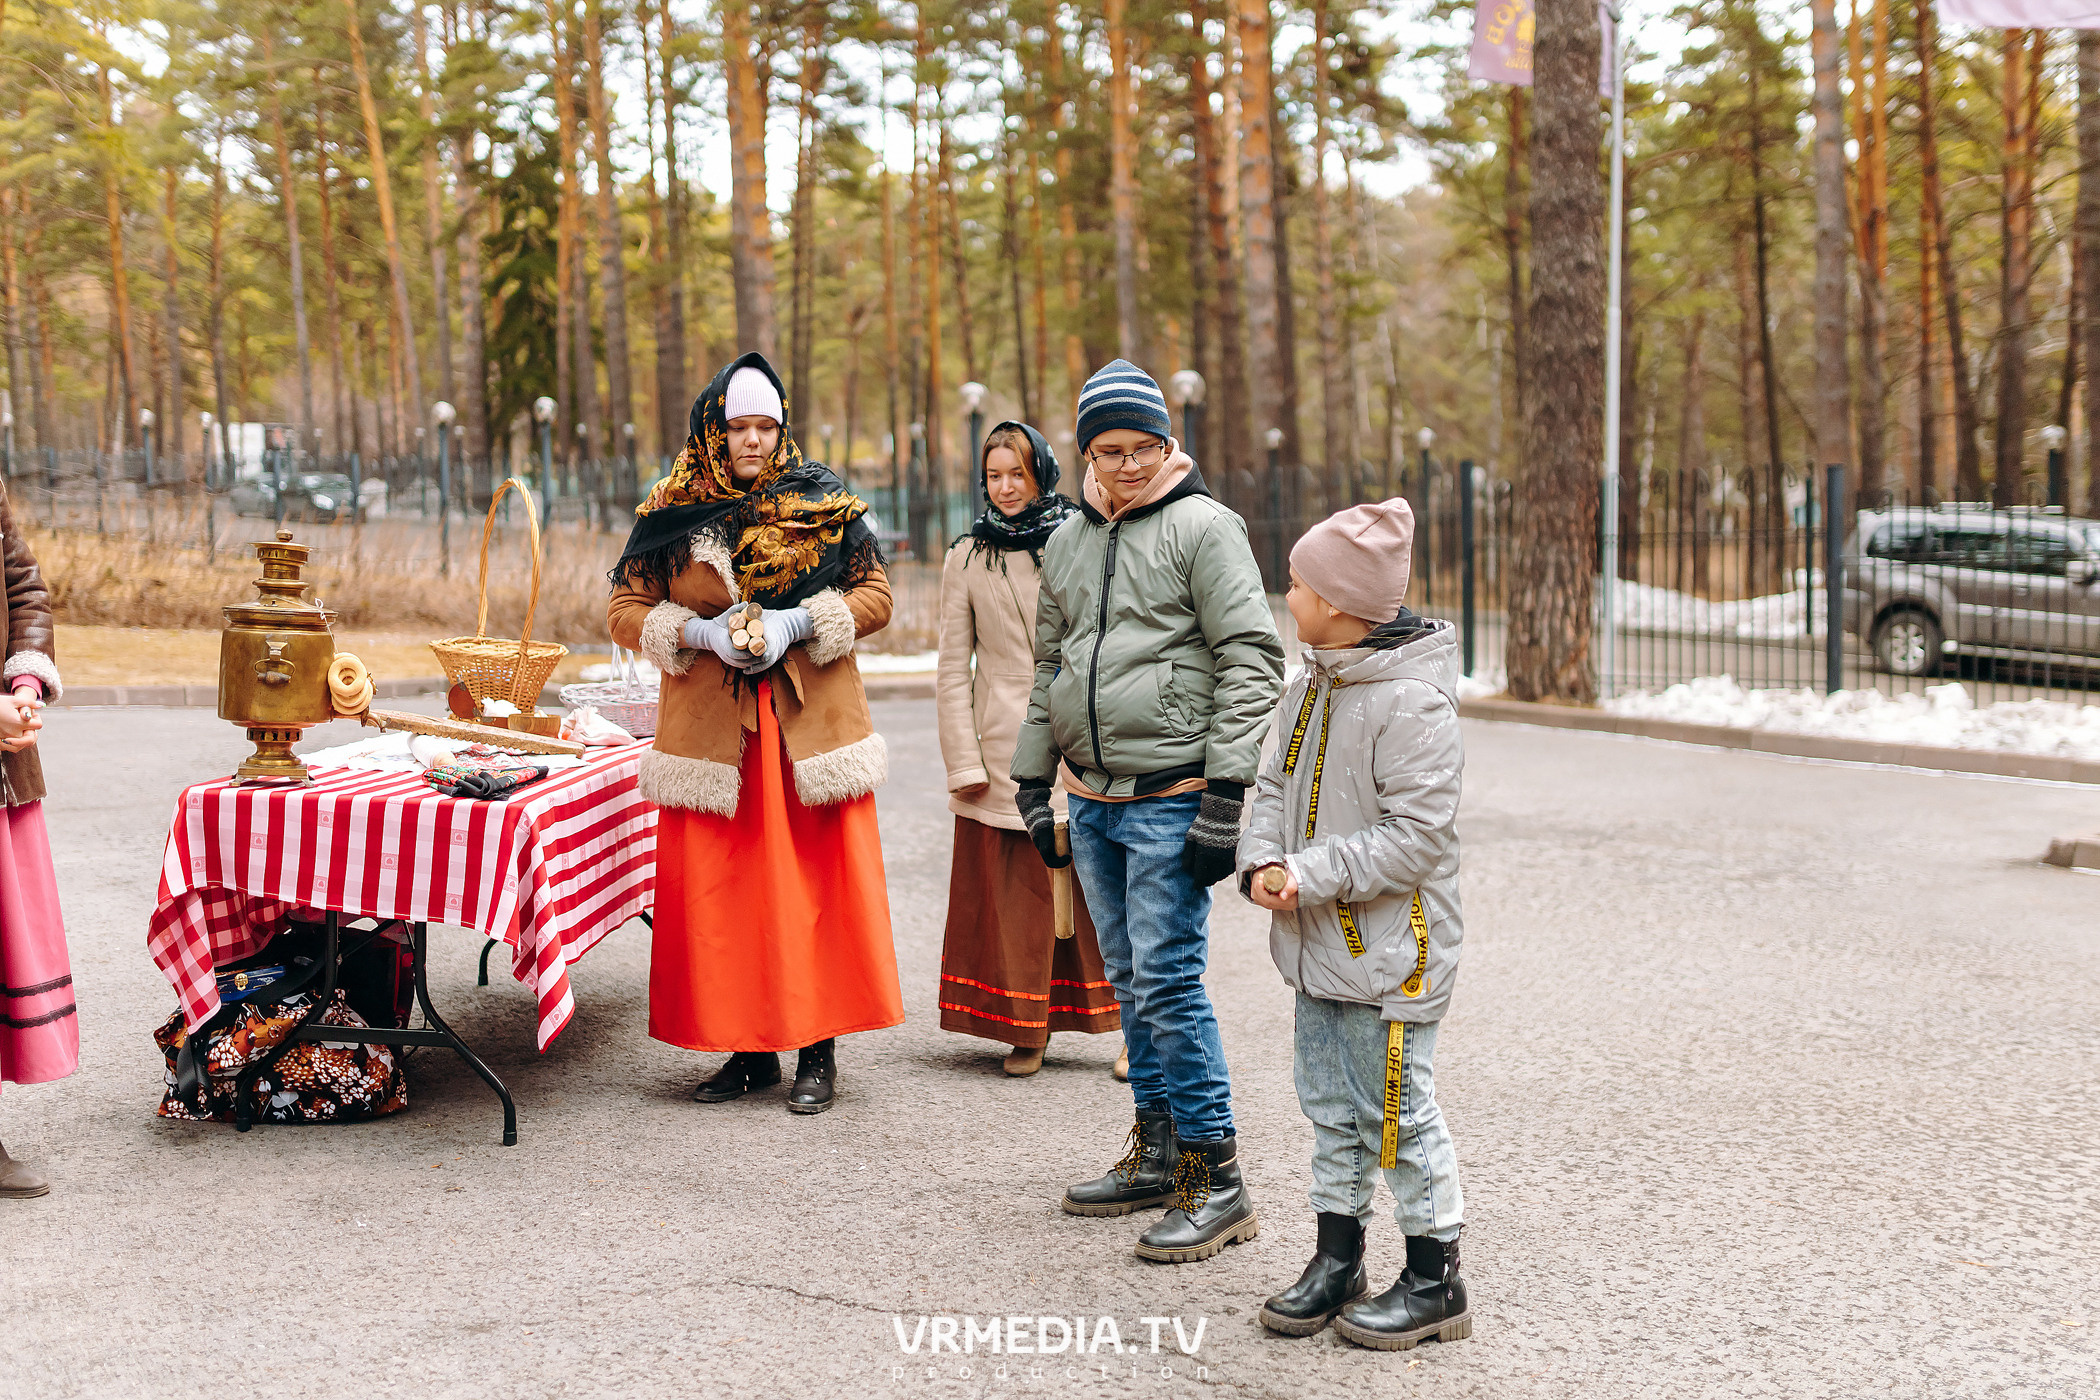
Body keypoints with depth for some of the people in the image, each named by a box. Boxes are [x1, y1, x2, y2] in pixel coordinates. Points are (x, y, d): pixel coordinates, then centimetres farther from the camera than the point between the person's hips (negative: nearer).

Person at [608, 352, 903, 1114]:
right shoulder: (672, 514, 4)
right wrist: (701, 634, -10)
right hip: (710, 729, 1)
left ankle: (819, 1050, 8)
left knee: (816, 880, -1)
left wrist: (797, 624, -12)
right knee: (718, 887, 2)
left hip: (811, 724, -1)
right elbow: (625, 609, 8)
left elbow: (875, 594, 4)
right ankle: (749, 1049, 13)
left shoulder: (825, 503, 3)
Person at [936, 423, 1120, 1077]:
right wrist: (964, 762, 0)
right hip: (1005, 750, 1)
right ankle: (1026, 1025, 12)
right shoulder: (966, 559, 8)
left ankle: (1132, 1027, 9)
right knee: (1014, 888, 1)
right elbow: (953, 668, 7)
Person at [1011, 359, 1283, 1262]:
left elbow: (1252, 659, -11)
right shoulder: (1068, 544, 14)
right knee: (1128, 981, 12)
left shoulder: (1202, 527, -6)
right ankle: (1157, 1154, 23)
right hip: (1092, 801, 7)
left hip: (1170, 801, -7)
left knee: (1168, 980, -10)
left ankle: (1216, 1180, -3)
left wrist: (1226, 793, -17)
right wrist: (1032, 781, 19)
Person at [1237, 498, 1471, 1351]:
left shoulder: (1412, 703, -20)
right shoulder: (1310, 689, 8)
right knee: (1331, 1108, 16)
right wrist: (1263, 862, -5)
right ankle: (1337, 1262, 28)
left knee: (1398, 1112, 1)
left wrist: (1310, 875, -22)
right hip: (1320, 947, 8)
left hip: (1390, 951, -8)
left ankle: (1435, 1281, 14)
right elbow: (1277, 786, 14)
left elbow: (1417, 836, -22)